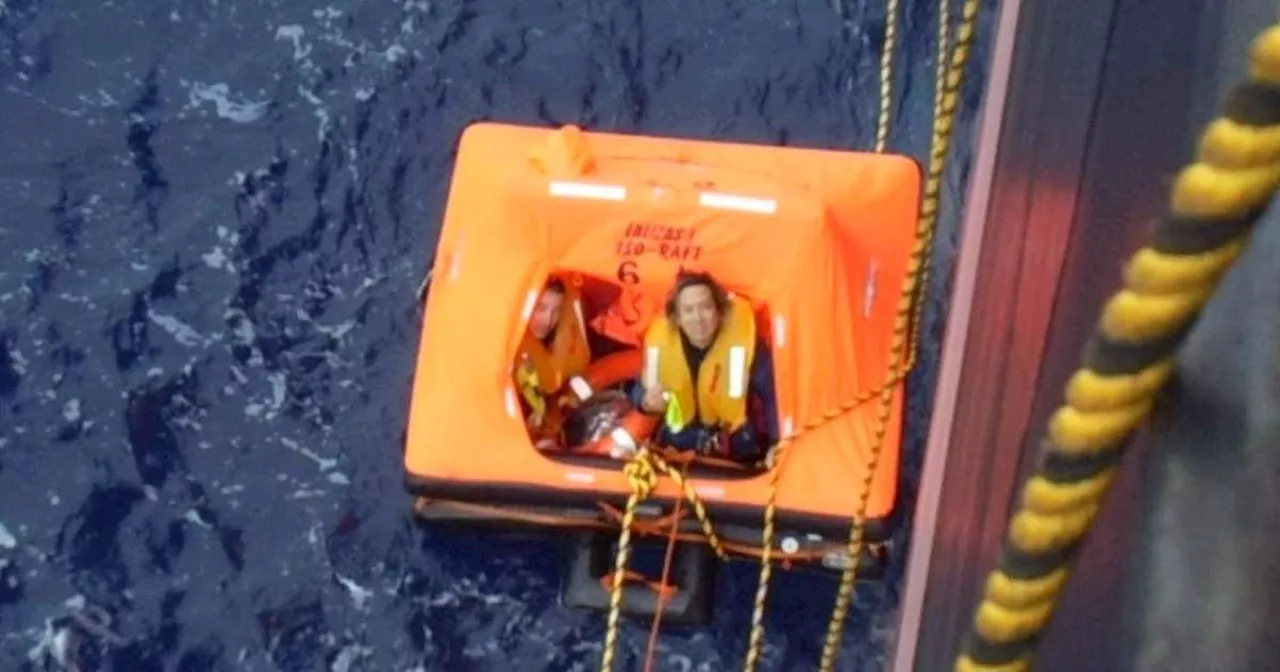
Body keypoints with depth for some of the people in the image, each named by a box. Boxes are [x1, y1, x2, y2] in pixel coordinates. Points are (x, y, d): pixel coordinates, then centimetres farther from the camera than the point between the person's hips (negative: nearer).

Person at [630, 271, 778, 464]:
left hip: (736, 444, -2)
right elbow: (641, 391, -4)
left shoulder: (744, 339, -27)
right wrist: (647, 402, -26)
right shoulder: (660, 340, -20)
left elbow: (771, 396, -17)